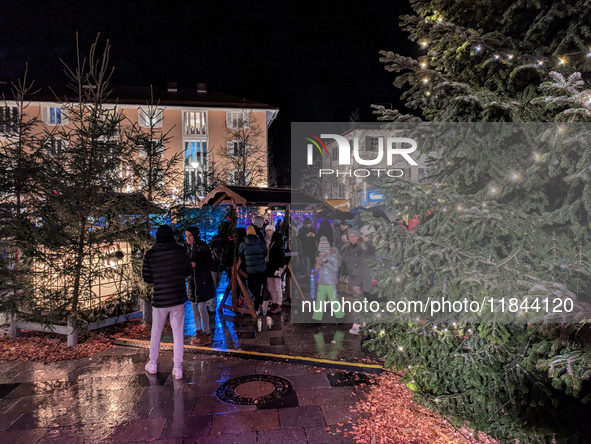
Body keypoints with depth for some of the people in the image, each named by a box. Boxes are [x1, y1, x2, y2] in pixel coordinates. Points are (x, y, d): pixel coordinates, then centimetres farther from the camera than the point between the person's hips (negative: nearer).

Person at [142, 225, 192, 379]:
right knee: (178, 333, 8)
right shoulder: (179, 250, -8)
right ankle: (177, 368, 11)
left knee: (156, 332, 18)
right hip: (178, 298, 0)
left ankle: (152, 364, 31)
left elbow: (147, 278, -2)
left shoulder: (150, 254, -8)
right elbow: (188, 270, 1)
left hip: (159, 300, 0)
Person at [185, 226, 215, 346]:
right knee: (194, 308, 12)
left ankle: (206, 335, 6)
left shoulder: (203, 248, -12)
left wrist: (196, 264, -24)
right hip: (192, 281, 7)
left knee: (201, 308, -5)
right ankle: (199, 332, 24)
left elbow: (211, 264, -14)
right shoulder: (189, 248, 9)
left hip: (203, 281, -7)